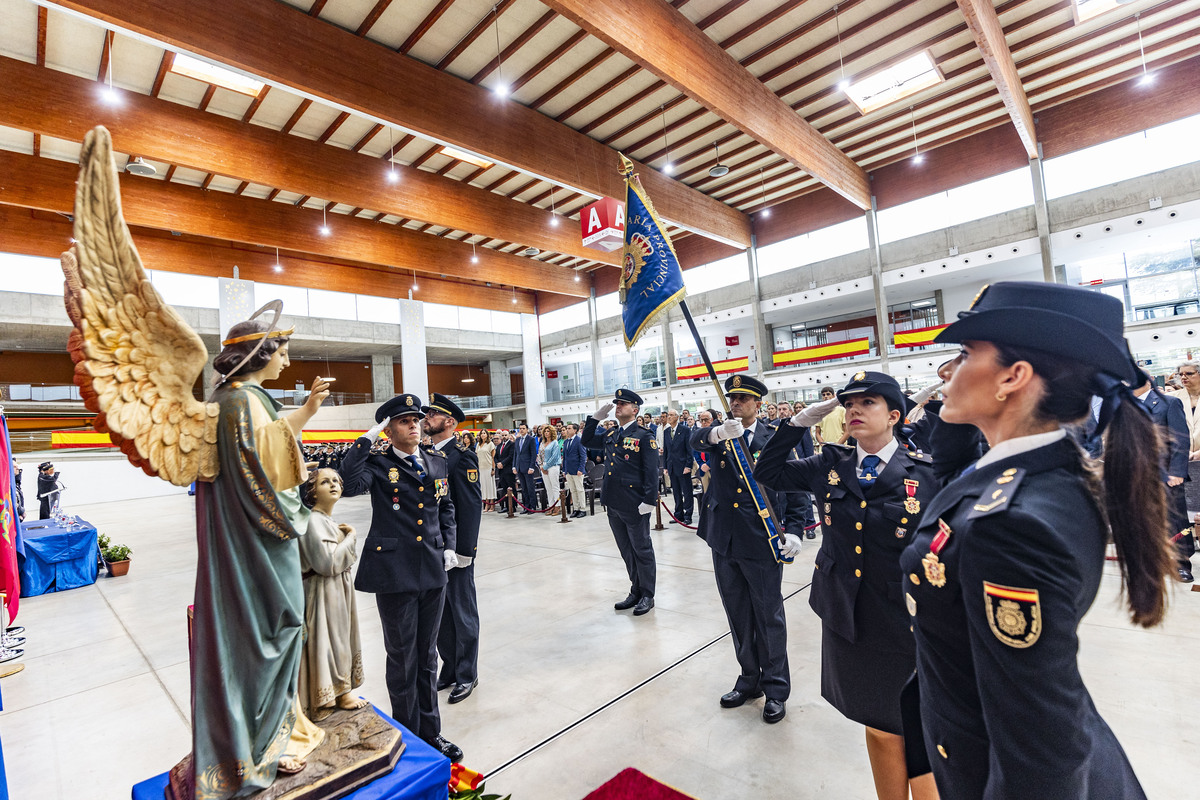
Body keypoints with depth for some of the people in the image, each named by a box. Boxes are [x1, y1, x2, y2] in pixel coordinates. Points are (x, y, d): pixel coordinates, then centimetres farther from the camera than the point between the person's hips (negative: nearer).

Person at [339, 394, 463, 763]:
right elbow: (349, 484, -29)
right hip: (395, 574, -4)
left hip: (433, 571, 4)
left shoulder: (438, 461, 7)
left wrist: (449, 545, 7)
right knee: (402, 660, 11)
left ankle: (430, 732, 35)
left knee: (427, 657, 18)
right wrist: (367, 438, -23)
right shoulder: (378, 465, -7)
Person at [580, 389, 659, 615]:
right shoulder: (610, 435, 12)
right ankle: (636, 592, 31)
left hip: (634, 505, -7)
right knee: (626, 551, 17)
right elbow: (585, 440, 22)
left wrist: (649, 501, -19)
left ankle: (647, 595, 21)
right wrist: (596, 417, 10)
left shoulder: (643, 436, -9)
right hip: (613, 504, 7)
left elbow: (651, 471, -13)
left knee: (642, 550, 7)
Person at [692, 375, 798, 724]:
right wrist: (717, 433, -42)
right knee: (738, 616, 18)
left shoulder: (775, 438, -4)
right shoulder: (718, 435, 2)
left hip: (762, 541, -3)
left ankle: (776, 688, 30)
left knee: (769, 616, 10)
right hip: (724, 539, 3)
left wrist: (794, 531, -18)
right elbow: (695, 437, -20)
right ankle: (749, 679, 37)